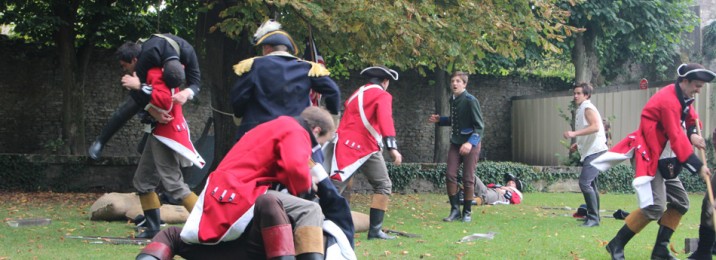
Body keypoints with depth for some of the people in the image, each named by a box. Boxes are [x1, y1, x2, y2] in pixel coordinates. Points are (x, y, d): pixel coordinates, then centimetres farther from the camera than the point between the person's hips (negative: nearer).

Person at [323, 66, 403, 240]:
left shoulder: (355, 95, 24)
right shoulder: (383, 95, 0)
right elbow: (385, 119, -17)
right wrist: (392, 146, -27)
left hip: (346, 145, 6)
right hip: (368, 148, -6)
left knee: (335, 186, 0)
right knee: (383, 186, 4)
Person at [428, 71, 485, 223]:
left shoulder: (471, 101, -15)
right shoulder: (453, 100, 7)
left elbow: (479, 126, -17)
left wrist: (471, 142, -30)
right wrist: (439, 120, 10)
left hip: (470, 144, -6)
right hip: (455, 143, 6)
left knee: (468, 179, -1)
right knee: (450, 175, -3)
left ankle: (467, 212, 12)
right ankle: (455, 210, 6)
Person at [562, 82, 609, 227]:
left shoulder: (588, 108, -11)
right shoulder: (581, 110, 18)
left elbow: (595, 127, -27)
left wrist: (574, 133, -31)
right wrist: (578, 144, 18)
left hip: (595, 152, -11)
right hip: (589, 152, 11)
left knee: (584, 183, -18)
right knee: (590, 184, 15)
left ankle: (593, 218, -16)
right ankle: (593, 216, 23)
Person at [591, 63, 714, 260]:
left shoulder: (682, 97, 6)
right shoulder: (669, 101, -24)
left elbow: (690, 117, 20)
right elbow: (677, 139, -26)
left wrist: (693, 134, -5)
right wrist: (698, 166, -25)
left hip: (662, 159, 11)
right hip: (648, 157, -11)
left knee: (681, 203, 10)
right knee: (655, 207, -19)